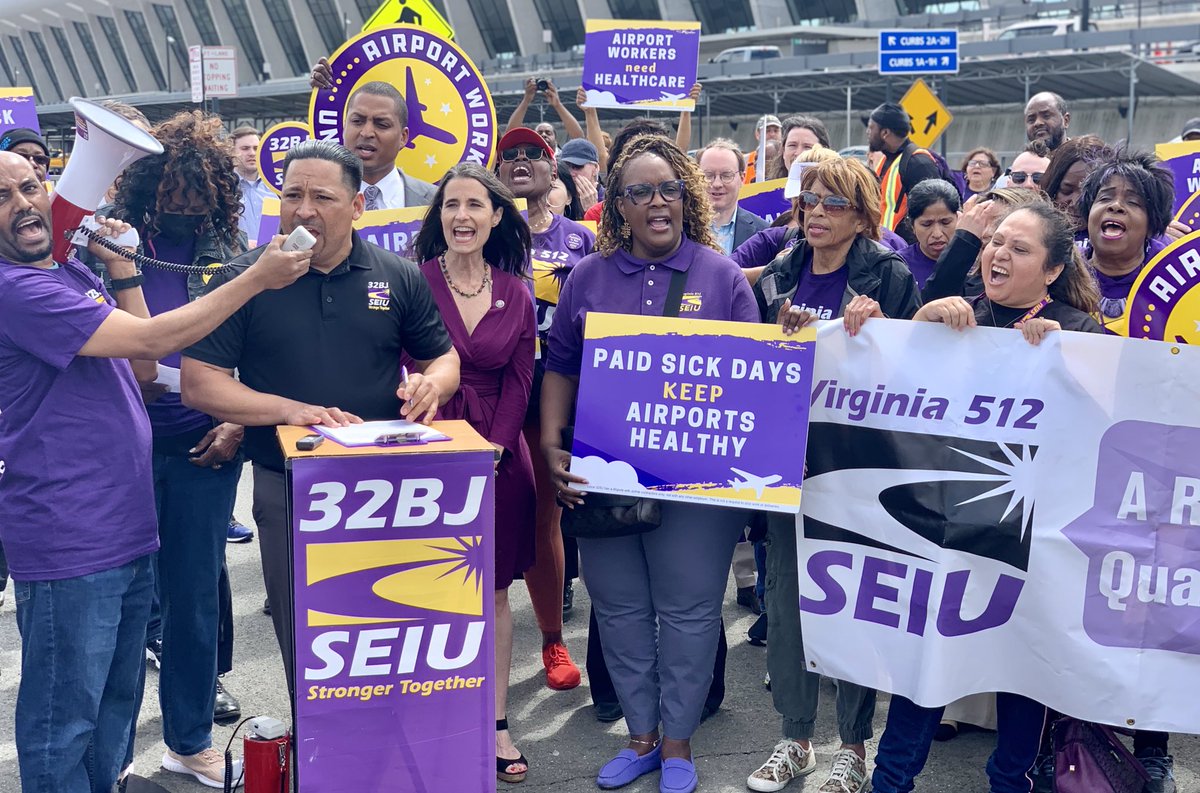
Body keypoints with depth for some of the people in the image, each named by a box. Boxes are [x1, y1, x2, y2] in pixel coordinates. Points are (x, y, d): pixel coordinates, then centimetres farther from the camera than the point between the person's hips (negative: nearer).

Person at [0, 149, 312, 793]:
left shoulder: (72, 273, 13)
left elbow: (141, 368, 11)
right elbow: (151, 339, -22)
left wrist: (121, 269, 4)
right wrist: (258, 278, -16)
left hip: (126, 530, 9)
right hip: (68, 542, -9)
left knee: (117, 705, 22)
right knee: (66, 721, 4)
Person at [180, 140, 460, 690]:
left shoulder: (400, 278, 2)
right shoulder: (244, 280, -3)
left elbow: (444, 357, 11)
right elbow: (198, 383, -6)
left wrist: (431, 383, -14)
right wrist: (291, 410, -21)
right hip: (289, 492, -1)